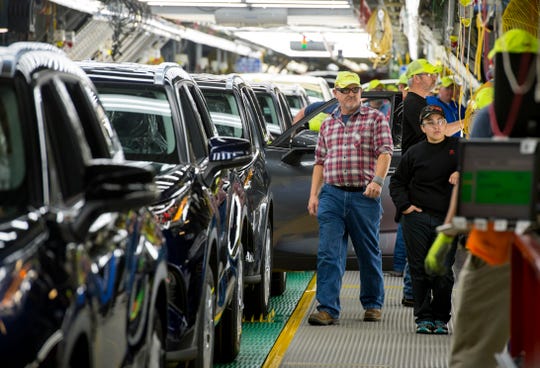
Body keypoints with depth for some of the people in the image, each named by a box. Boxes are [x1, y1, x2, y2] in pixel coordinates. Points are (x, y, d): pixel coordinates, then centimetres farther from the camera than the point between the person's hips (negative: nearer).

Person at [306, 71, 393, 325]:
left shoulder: (375, 118, 4)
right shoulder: (328, 124, 16)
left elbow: (385, 152, -7)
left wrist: (377, 180, -22)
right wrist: (314, 194, 10)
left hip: (364, 195, -3)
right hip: (332, 194, 3)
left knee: (369, 253, 7)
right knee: (328, 253, -7)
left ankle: (373, 304, 22)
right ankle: (328, 309, -9)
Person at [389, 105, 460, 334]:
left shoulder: (457, 147, 6)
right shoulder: (415, 153, 8)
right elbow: (397, 181, 15)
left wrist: (460, 172, -8)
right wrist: (404, 205, 1)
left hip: (446, 220, 0)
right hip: (416, 219, 1)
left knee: (444, 272, -2)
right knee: (419, 270, 1)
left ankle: (441, 318, 11)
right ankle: (423, 317, 9)